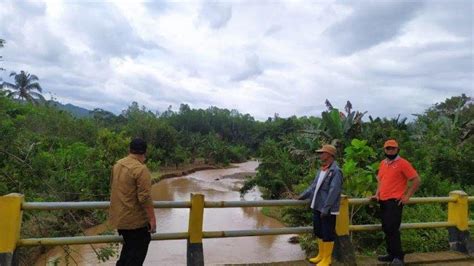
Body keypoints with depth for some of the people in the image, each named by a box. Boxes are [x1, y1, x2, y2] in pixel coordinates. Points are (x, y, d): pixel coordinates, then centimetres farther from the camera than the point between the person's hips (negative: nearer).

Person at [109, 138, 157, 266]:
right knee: (138, 250, 5)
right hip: (135, 218, -8)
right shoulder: (141, 169, -21)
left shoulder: (118, 164, 5)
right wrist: (152, 218, -18)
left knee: (129, 245, 24)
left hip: (119, 216, 8)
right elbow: (145, 198, -25)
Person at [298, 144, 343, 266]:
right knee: (319, 232, 19)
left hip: (328, 210, -9)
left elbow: (333, 192, -22)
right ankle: (321, 255, 35)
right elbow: (314, 186, 18)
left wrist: (325, 209, -23)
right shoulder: (321, 170, 10)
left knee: (327, 234, 5)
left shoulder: (336, 171, -17)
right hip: (317, 208, 9)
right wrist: (303, 195, 16)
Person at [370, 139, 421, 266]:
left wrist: (407, 196, -11)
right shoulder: (383, 163, 12)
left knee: (392, 228, -10)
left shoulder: (403, 163, -8)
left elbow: (416, 180, -9)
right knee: (386, 229, 12)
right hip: (383, 201, 7)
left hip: (395, 201, -7)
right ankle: (391, 254, 24)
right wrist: (377, 194, 10)